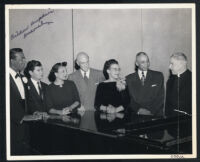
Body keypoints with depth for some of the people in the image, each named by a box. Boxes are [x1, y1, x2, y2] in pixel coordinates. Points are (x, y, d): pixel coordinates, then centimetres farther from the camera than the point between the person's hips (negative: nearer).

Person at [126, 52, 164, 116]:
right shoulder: (129, 79, 8)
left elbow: (161, 97, 4)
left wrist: (150, 111, -9)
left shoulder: (158, 76, 8)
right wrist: (138, 110, -11)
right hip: (136, 115, 1)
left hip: (155, 114, -1)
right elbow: (128, 99, 5)